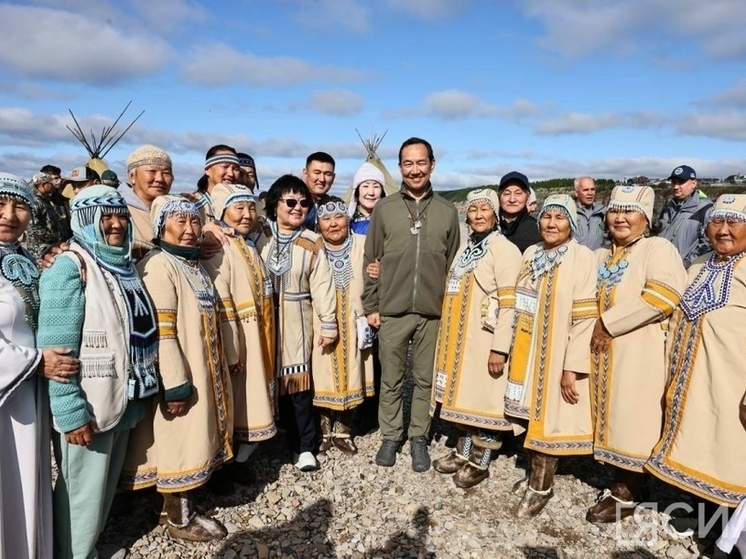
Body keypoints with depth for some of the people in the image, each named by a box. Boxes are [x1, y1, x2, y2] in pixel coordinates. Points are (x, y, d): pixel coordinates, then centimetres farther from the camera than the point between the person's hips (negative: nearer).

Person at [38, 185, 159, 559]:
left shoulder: (125, 265, 9)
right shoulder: (70, 267, -15)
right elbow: (57, 350, -21)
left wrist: (145, 387, 14)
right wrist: (71, 413, -23)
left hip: (125, 401, 7)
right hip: (87, 409, -7)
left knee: (105, 487, 23)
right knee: (82, 494, 10)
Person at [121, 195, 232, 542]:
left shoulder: (194, 264, 12)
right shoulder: (158, 265, -17)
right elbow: (160, 331, -23)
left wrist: (218, 368, 19)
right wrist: (176, 383, -25)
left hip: (205, 370, 9)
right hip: (181, 375, -9)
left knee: (195, 441, 17)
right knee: (180, 444, 4)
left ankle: (181, 507, 33)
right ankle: (178, 518, 21)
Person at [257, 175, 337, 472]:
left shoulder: (312, 244, -2)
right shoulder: (261, 238, 2)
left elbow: (322, 286, -2)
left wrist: (328, 325, -3)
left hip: (297, 322, -1)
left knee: (298, 382, 2)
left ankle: (304, 446, 15)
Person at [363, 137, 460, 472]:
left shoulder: (448, 211, 4)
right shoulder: (384, 208, 2)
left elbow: (454, 265, 8)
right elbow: (371, 261, 3)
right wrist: (370, 306, -1)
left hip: (433, 313, 1)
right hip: (392, 312, 0)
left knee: (425, 379, 11)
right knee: (391, 379, 10)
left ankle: (418, 438, 28)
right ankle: (391, 436, 27)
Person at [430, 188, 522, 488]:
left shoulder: (505, 249, -12)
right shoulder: (466, 249, 13)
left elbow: (509, 303, -17)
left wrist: (500, 348, -21)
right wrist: (449, 338, 17)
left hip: (484, 340, -8)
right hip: (460, 338, 8)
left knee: (485, 399, 3)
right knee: (464, 395, 15)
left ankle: (480, 463, 17)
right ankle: (463, 453, 29)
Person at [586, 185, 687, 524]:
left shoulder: (658, 248, -5)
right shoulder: (601, 257, 16)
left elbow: (664, 296, -20)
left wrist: (609, 323, -17)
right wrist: (595, 328, 3)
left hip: (639, 354, -7)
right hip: (604, 352, 7)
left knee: (631, 419, -1)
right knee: (613, 418, 12)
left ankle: (625, 496, 13)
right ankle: (620, 483, 25)